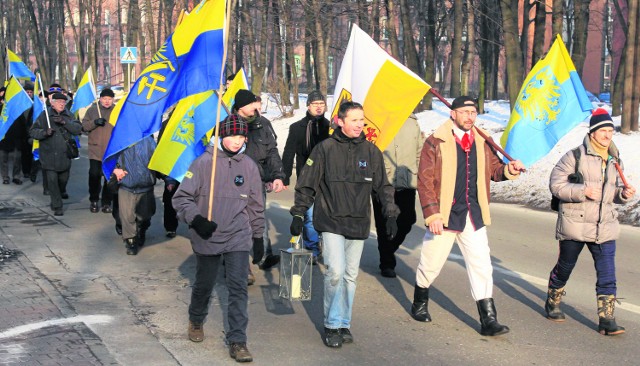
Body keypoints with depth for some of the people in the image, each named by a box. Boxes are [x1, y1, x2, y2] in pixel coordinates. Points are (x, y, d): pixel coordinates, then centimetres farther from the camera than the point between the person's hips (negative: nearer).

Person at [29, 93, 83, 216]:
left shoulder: (68, 115, 4)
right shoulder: (45, 115, -4)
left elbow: (78, 129, -8)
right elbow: (33, 131, -4)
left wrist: (65, 122, -21)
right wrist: (45, 132, -22)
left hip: (64, 154, 3)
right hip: (49, 154, -3)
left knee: (63, 178, 18)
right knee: (52, 180, -8)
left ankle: (62, 192, 51)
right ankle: (57, 207, 1)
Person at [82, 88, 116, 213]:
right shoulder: (92, 110, 6)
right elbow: (84, 126, 4)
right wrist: (95, 122, -14)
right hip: (96, 150, 0)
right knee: (94, 174, -5)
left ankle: (106, 202, 16)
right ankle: (94, 201, 13)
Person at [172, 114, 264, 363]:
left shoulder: (249, 166, 2)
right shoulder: (203, 163, -8)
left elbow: (256, 205, 11)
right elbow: (181, 197, -7)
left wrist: (258, 238, 13)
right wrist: (196, 219, -21)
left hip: (238, 238, 1)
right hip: (207, 238, -1)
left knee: (238, 288, -6)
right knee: (203, 285, 15)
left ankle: (237, 341, -1)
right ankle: (196, 321, 43)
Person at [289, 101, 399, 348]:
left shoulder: (371, 152, 6)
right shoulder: (325, 149, -5)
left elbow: (383, 187, 14)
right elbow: (307, 185, 0)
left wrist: (391, 215, 8)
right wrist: (298, 215, -1)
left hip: (359, 224, 4)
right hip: (331, 223, -4)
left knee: (350, 275, 9)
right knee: (335, 271, -14)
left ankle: (344, 324, 21)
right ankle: (332, 325, 0)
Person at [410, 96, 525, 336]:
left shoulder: (482, 143, 8)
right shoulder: (436, 143, -8)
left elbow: (494, 170, 17)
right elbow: (425, 181, -9)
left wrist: (509, 170, -7)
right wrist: (432, 214, -16)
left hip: (473, 216, 4)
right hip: (445, 216, -4)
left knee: (482, 266, 0)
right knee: (431, 263, 10)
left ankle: (488, 320, 4)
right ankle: (419, 304, 35)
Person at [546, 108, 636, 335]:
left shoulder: (613, 159, 10)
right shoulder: (576, 156, -10)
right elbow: (556, 184, -12)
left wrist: (623, 193, 0)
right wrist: (583, 191, -22)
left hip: (605, 227, 4)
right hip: (574, 224, -4)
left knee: (607, 274, -4)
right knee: (564, 268, 14)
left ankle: (606, 319, 0)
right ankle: (552, 303, 37)